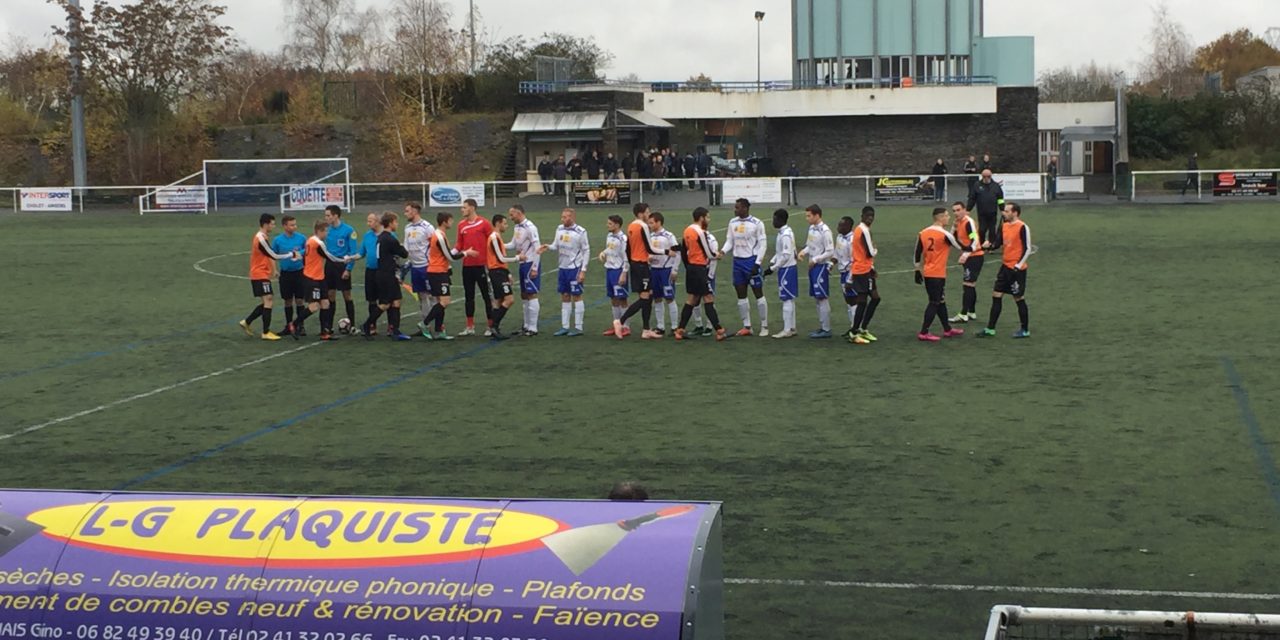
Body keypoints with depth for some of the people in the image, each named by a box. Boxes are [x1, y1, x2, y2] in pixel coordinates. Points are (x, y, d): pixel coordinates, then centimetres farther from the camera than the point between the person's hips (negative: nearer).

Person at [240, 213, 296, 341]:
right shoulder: (261, 239, -18)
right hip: (260, 275, -10)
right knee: (268, 301, -11)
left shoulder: (262, 237, 12)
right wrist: (292, 255, -13)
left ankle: (246, 322, 19)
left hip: (261, 275, 10)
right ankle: (266, 332, -9)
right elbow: (274, 256, -19)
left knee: (267, 302, 13)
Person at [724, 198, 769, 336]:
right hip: (737, 261, 6)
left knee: (758, 294, 0)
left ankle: (764, 326, 6)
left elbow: (762, 244, -9)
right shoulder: (733, 223, 7)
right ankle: (747, 327, 16)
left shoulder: (756, 223, -10)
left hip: (751, 261, -6)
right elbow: (729, 241, 11)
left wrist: (757, 264, -15)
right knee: (741, 295, 8)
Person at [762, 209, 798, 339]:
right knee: (789, 299, 13)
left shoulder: (785, 235, -19)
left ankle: (787, 330, -4)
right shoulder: (783, 232, 12)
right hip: (787, 268, 10)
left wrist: (772, 269, -17)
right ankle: (792, 328, 19)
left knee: (787, 300, -6)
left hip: (786, 269, -10)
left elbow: (786, 256, -22)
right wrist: (772, 262, 8)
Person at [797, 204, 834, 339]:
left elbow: (830, 252, -17)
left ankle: (826, 330, 0)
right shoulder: (811, 228, 10)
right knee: (816, 298, 12)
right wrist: (804, 252, 1)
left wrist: (815, 259, -16)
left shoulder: (825, 231, -16)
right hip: (813, 267, 9)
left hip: (821, 266, -9)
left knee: (823, 298, -5)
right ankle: (822, 327, 20)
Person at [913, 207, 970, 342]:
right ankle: (923, 333, -4)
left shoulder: (923, 233, 5)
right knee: (935, 303, -2)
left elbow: (918, 253, 9)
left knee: (940, 301, 18)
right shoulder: (944, 234, -14)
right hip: (938, 274, -8)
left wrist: (918, 271, 17)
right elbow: (960, 246, -1)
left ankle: (947, 329, 28)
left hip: (927, 273, 8)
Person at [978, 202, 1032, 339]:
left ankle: (1025, 330, 14)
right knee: (996, 296, 7)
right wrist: (988, 246, -8)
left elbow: (1027, 249, -16)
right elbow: (998, 243, 13)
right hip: (1005, 266, 8)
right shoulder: (1005, 226, 9)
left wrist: (1018, 266, -20)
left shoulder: (1022, 228, -15)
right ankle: (990, 329, 13)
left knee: (1019, 298, 1)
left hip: (1017, 269, -8)